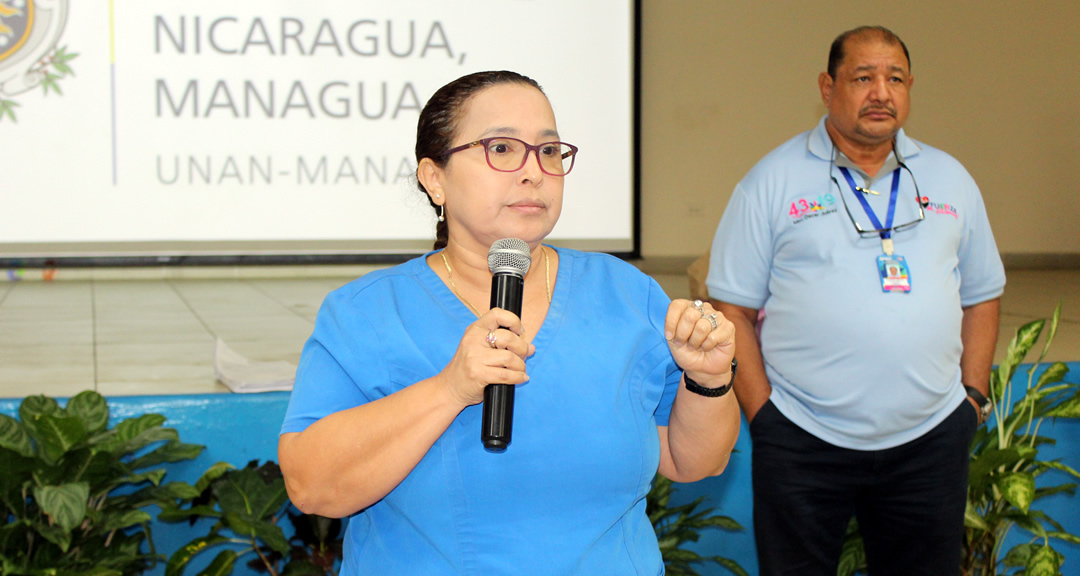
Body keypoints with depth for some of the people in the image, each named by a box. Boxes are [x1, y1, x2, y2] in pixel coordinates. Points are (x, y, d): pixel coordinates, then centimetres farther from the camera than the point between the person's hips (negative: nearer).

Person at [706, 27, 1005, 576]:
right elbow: (734, 308, -2)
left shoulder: (951, 179, 11)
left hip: (930, 441, 3)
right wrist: (761, 410, -8)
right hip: (801, 445, -3)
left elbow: (981, 296, 18)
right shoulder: (773, 180, -1)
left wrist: (974, 394, 8)